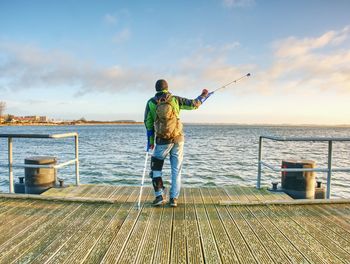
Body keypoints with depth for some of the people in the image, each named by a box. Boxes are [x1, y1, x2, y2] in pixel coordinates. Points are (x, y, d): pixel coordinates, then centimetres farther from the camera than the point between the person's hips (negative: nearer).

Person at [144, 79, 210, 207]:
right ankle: (174, 199, 12)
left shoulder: (150, 103, 1)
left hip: (162, 141, -1)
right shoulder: (175, 99, 0)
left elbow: (148, 123, 2)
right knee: (176, 170, 10)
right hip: (178, 139, 1)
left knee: (156, 167, 16)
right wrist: (203, 96, 24)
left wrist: (150, 141, 11)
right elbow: (194, 104, 4)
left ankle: (160, 196, 11)